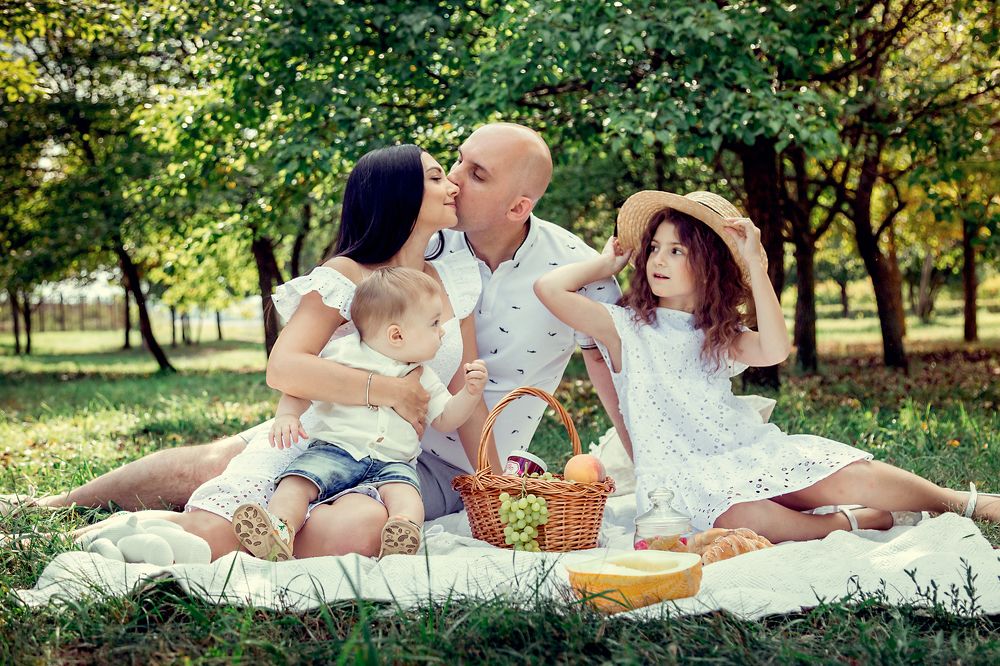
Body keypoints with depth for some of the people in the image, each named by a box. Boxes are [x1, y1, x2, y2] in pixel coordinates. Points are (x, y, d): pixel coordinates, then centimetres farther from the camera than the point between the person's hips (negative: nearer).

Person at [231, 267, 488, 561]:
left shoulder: (423, 378, 18)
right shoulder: (342, 354, 3)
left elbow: (445, 419, 20)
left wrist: (471, 392, 3)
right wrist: (287, 415, -16)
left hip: (391, 462, 2)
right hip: (333, 451, -2)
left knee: (403, 491, -31)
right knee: (296, 483, -28)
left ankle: (406, 527, -56)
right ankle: (279, 530, -48)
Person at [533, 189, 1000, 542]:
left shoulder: (717, 333, 13)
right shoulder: (625, 327, 2)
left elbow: (774, 351, -9)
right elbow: (549, 288, -13)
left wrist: (754, 264, -11)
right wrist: (607, 264, 6)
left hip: (747, 453, 4)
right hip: (681, 471, -4)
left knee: (853, 476, -15)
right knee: (749, 517, -37)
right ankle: (859, 523, -19)